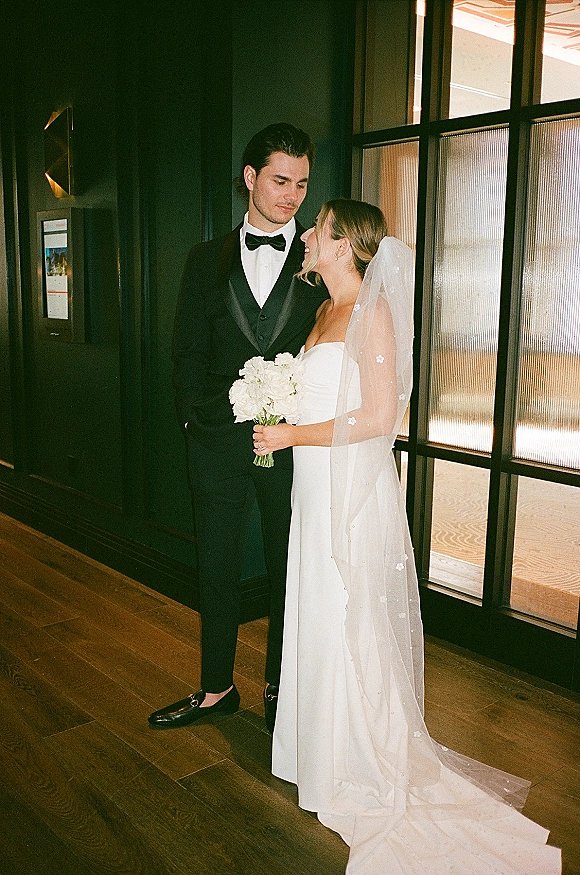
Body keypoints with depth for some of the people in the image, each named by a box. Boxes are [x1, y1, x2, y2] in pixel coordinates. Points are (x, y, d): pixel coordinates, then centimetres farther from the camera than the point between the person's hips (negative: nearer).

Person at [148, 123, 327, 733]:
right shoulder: (207, 260, 8)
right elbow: (187, 352, 8)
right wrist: (198, 415, -4)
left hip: (294, 442, -2)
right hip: (219, 439, 2)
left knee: (288, 571, 11)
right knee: (216, 570, 12)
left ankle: (279, 687, 30)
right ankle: (216, 689, 30)